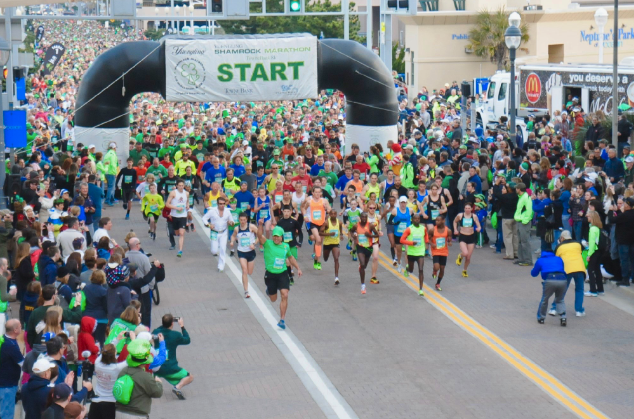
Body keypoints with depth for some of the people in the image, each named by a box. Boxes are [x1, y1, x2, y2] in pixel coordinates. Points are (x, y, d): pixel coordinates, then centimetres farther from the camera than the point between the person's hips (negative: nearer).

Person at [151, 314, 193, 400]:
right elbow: (187, 340, 9)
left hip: (155, 368, 4)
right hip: (170, 369, -4)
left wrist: (163, 324, 25)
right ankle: (178, 387, -18)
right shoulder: (176, 335, -11)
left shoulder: (156, 332, -2)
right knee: (190, 378, 13)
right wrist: (182, 326, 14)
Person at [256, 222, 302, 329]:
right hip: (270, 275, -2)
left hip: (283, 274, 2)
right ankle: (269, 290, 49)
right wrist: (260, 225, -40)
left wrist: (298, 268, 22)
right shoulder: (268, 244, -6)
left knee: (285, 296, -14)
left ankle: (282, 320, -6)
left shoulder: (286, 246, 4)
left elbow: (290, 258, 23)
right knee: (273, 299, 11)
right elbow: (260, 236, -25)